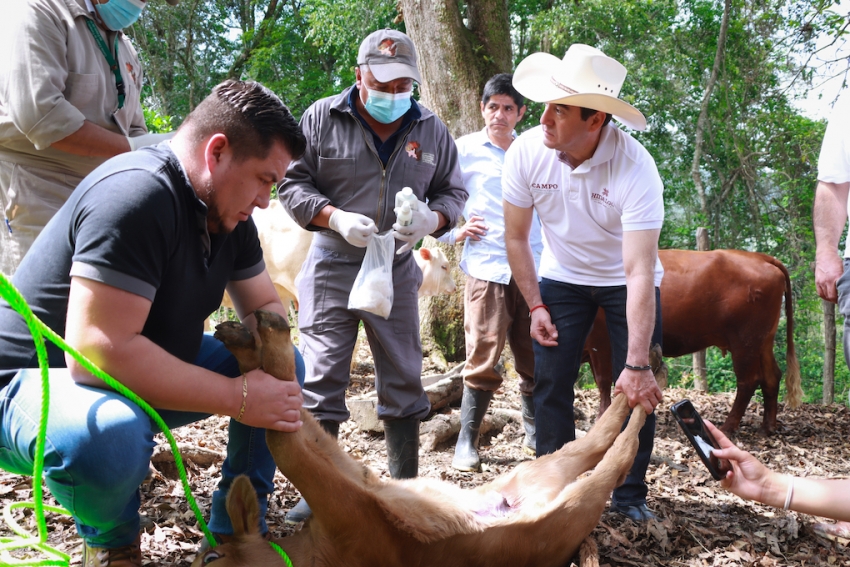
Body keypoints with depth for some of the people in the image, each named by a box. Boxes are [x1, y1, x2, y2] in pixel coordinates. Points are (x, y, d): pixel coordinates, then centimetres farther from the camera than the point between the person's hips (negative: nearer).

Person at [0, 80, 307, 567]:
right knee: (111, 433, -41)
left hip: (142, 374, 9)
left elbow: (265, 305, 10)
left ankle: (237, 528, 10)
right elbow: (97, 351, -36)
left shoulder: (228, 209, -1)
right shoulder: (136, 195, -29)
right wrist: (239, 396, -30)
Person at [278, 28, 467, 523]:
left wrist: (432, 218, -11)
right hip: (333, 266, -2)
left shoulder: (432, 130, 4)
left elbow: (453, 192, 11)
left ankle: (407, 489, 22)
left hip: (397, 271, 2)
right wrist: (335, 218, -17)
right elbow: (292, 183, 0)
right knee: (322, 378, -1)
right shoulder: (321, 118, -3)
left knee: (403, 381, 8)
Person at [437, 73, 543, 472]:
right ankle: (467, 443, 5)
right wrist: (452, 232, -1)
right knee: (483, 360, -6)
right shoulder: (464, 151, 5)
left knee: (535, 360, 9)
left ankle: (534, 433, 28)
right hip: (486, 269, -3)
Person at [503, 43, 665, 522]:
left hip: (625, 280, -2)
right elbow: (516, 237, -6)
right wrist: (535, 306, -8)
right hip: (562, 276, 3)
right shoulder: (527, 152, -23)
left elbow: (640, 273, -37)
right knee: (550, 383, -2)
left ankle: (631, 495, 12)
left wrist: (638, 365, -39)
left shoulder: (635, 168, -33)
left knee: (637, 388, -6)